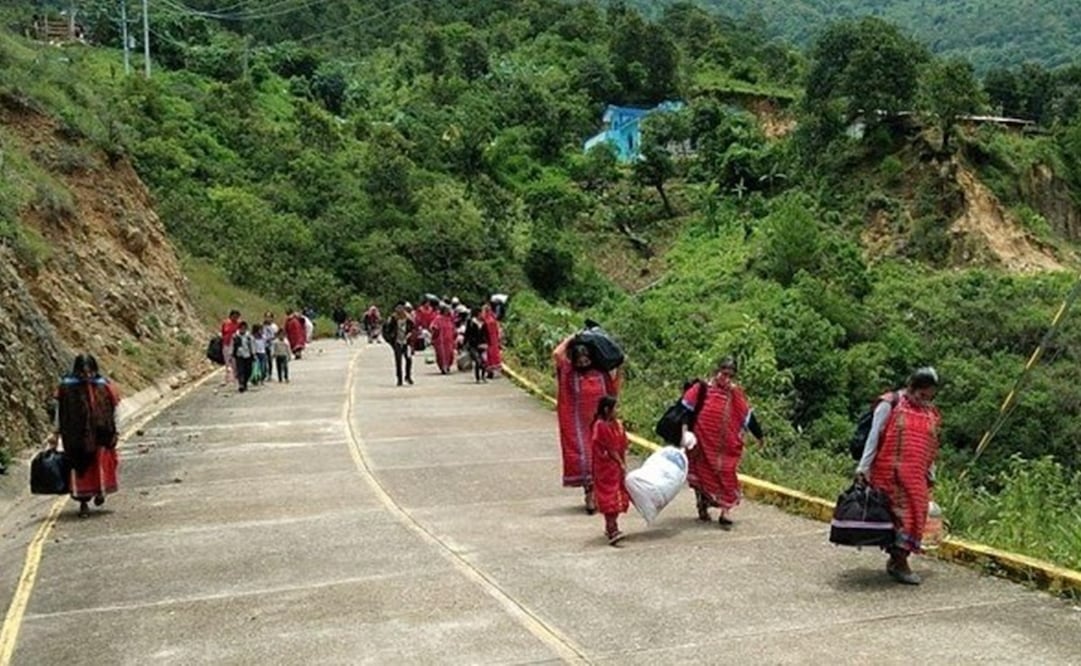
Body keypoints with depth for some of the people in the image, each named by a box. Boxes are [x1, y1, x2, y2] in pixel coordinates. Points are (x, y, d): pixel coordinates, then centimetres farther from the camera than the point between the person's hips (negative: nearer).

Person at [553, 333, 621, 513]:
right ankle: (589, 495, 4)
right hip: (580, 424, -3)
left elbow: (614, 392, 10)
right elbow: (556, 354, -19)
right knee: (584, 457, -4)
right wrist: (569, 339, -6)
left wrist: (618, 371, 1)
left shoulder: (600, 373, 2)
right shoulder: (569, 372, -5)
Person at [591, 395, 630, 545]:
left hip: (617, 467, 8)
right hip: (605, 467, -8)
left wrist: (624, 464, 4)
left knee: (618, 497, 11)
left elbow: (622, 446, 9)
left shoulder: (617, 424, 7)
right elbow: (610, 449, -16)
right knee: (608, 497, -8)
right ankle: (612, 531, -10)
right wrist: (621, 464, -13)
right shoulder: (600, 426, -17)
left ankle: (611, 527, 23)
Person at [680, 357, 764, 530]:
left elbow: (747, 415, 10)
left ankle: (724, 514, 3)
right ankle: (702, 507, 29)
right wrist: (685, 428, -14)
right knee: (704, 475, 11)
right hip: (703, 444, -2)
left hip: (727, 446, 2)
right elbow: (686, 408, -6)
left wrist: (759, 435, 17)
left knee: (726, 476, -2)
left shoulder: (736, 393, 3)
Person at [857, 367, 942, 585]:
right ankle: (898, 562, 4)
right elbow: (874, 437, -5)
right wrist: (863, 467, -8)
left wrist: (930, 476, 16)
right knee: (901, 513, -6)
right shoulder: (890, 405, -3)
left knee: (916, 515, 4)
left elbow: (931, 449, 19)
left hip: (916, 478, 6)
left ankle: (898, 560, 15)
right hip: (890, 474, -5)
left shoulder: (931, 414, 13)